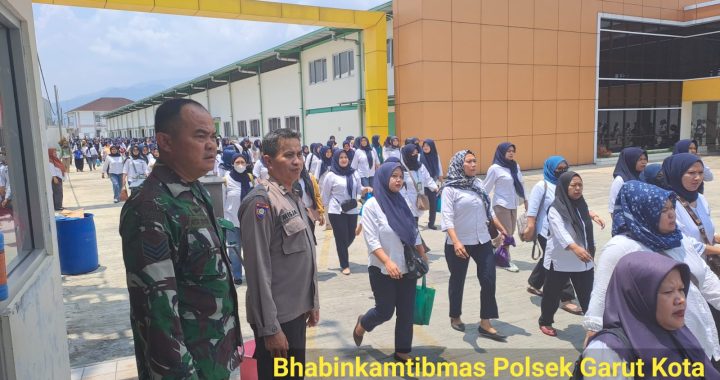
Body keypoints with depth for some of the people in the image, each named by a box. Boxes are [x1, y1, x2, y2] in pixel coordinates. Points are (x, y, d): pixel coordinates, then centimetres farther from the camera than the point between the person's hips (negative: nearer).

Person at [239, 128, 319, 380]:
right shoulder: (261, 202, -18)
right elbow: (258, 269, -20)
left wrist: (311, 302, 16)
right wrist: (270, 328, -19)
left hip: (296, 312, 8)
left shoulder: (293, 197, 9)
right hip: (277, 317, -8)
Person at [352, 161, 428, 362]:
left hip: (407, 268, 5)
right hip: (382, 270, -5)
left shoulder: (402, 202, 6)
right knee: (385, 311, 5)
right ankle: (362, 325, 37)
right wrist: (388, 262, -28)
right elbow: (371, 240, -17)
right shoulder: (371, 205, -12)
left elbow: (415, 234, 12)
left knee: (406, 311, 9)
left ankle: (402, 352, 26)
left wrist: (424, 258, 13)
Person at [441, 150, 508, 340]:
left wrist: (502, 230, 19)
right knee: (458, 281, 11)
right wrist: (456, 242, -31)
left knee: (489, 280, 1)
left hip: (482, 241, 5)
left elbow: (489, 211, 16)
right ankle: (455, 317, 32)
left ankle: (485, 324, 11)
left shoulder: (478, 184, 6)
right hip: (459, 244, -5)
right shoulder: (450, 188, -12)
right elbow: (447, 218, -20)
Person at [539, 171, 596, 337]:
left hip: (583, 261, 5)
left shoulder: (581, 205, 5)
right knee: (552, 293, 9)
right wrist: (575, 247, -47)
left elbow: (588, 230, 15)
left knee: (588, 294, 8)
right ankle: (545, 322, 28)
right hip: (559, 261, -5)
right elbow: (560, 231, -32)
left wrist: (591, 249, 18)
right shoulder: (555, 209, -16)